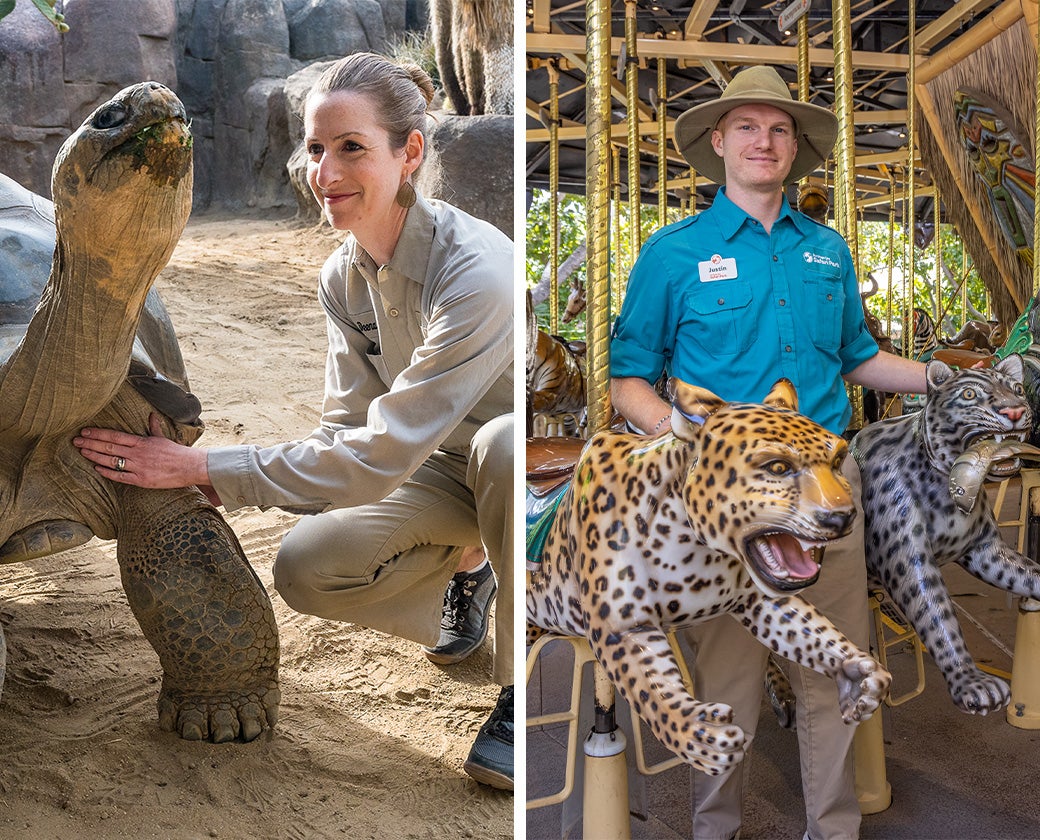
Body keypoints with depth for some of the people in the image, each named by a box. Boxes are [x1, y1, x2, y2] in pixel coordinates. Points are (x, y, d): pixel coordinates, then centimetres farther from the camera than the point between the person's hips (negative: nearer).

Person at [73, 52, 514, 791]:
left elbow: (382, 454, -35)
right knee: (302, 570, -14)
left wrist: (201, 467, -32)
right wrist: (212, 482, -24)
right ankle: (465, 564, 16)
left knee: (501, 445, -41)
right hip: (447, 465, 6)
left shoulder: (477, 272, -34)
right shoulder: (344, 278, -8)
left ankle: (522, 692, -21)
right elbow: (347, 431, -10)